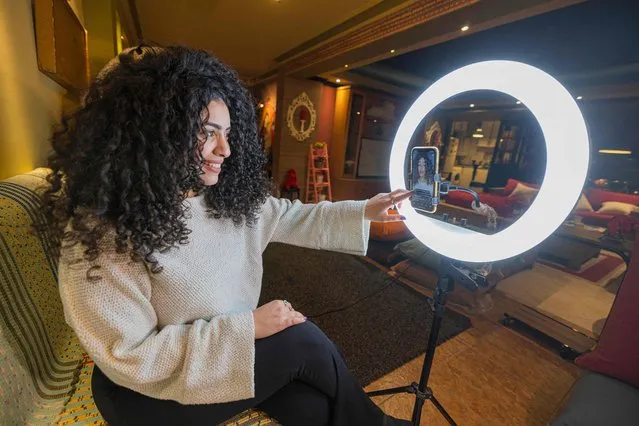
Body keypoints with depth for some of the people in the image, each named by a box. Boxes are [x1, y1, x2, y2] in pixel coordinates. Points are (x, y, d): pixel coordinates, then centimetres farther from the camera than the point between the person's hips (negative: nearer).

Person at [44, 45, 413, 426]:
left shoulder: (228, 197, -7)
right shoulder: (102, 230, -25)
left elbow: (294, 217, 1)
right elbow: (131, 358, -23)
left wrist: (363, 212, -3)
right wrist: (247, 325, -26)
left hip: (236, 348, 5)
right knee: (304, 340, -17)